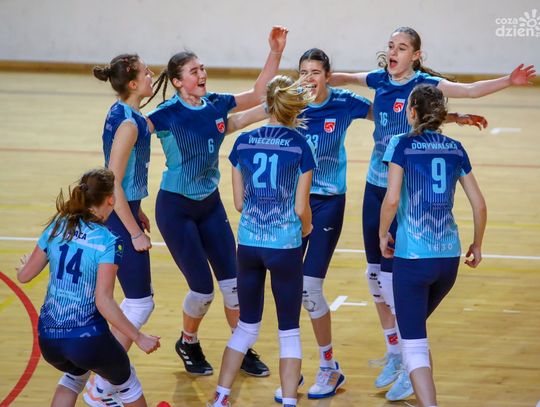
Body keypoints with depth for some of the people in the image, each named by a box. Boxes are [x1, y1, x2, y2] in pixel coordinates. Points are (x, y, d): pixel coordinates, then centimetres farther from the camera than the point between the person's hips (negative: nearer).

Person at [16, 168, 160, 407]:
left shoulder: (57, 227, 0)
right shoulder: (108, 242, -15)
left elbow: (24, 276, 9)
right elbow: (103, 302, -21)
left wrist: (22, 266, 33)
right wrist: (139, 338, -14)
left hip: (48, 337, 5)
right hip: (88, 338, -5)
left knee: (75, 375, 37)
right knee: (127, 385, 24)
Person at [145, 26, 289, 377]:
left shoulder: (217, 105, -3)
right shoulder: (168, 114, -18)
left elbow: (259, 94, 6)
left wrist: (276, 52, -4)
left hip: (210, 204, 5)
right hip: (176, 208, -5)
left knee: (232, 282, 3)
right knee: (202, 288, -2)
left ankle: (243, 350, 20)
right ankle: (188, 344, 25)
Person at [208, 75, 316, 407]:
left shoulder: (244, 142, 0)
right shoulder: (300, 146, -9)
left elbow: (239, 201, 4)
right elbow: (301, 207, -8)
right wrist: (306, 228, 13)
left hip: (249, 243, 4)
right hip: (285, 246, -3)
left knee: (247, 326, 18)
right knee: (289, 331, 7)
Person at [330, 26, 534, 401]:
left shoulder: (424, 84, -10)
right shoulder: (381, 80, 5)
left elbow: (468, 89, -23)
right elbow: (346, 79, 25)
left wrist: (508, 82, -36)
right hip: (376, 187, 6)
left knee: (392, 278, -9)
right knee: (375, 275, 12)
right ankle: (393, 354, 28)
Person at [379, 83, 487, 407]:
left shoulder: (402, 145, -5)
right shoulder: (455, 149, 8)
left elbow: (391, 200, -15)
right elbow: (479, 204, 9)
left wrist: (383, 235, 1)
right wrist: (477, 245, 23)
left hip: (412, 257, -5)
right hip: (449, 258, 5)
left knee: (414, 342, -3)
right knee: (416, 327, 27)